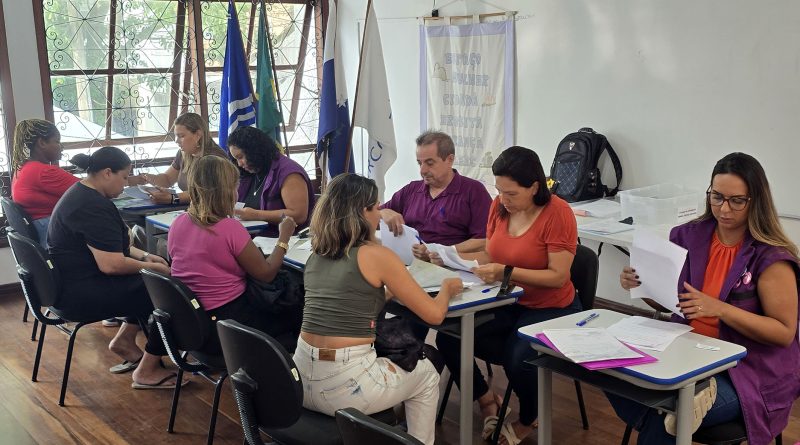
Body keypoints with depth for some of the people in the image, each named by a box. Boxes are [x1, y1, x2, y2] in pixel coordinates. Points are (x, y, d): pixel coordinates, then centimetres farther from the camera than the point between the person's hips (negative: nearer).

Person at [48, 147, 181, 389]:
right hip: (81, 294, -11)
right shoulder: (93, 207, -23)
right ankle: (147, 372, -2)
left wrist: (144, 256, 7)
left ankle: (124, 340, 16)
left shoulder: (82, 193, 11)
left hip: (73, 281, 11)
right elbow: (111, 264, -29)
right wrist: (152, 267, -14)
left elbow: (107, 245, 20)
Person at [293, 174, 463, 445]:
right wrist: (446, 288, 16)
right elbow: (434, 314, -4)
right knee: (426, 374, 22)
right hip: (342, 386, -6)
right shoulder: (376, 255, -9)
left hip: (301, 378, 7)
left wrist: (390, 290, 21)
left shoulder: (316, 255, 10)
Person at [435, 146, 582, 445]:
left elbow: (558, 276, -21)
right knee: (448, 338, -14)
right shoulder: (499, 206, -1)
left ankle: (527, 420, 8)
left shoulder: (557, 212, -19)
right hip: (506, 304, 6)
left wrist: (507, 272, -30)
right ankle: (487, 400, 14)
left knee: (518, 361, -30)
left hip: (550, 310, -6)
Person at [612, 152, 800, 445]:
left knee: (661, 420, -25)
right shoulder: (690, 237, 1)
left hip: (751, 371, -5)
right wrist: (640, 283, -11)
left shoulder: (771, 257, -13)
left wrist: (720, 309, -26)